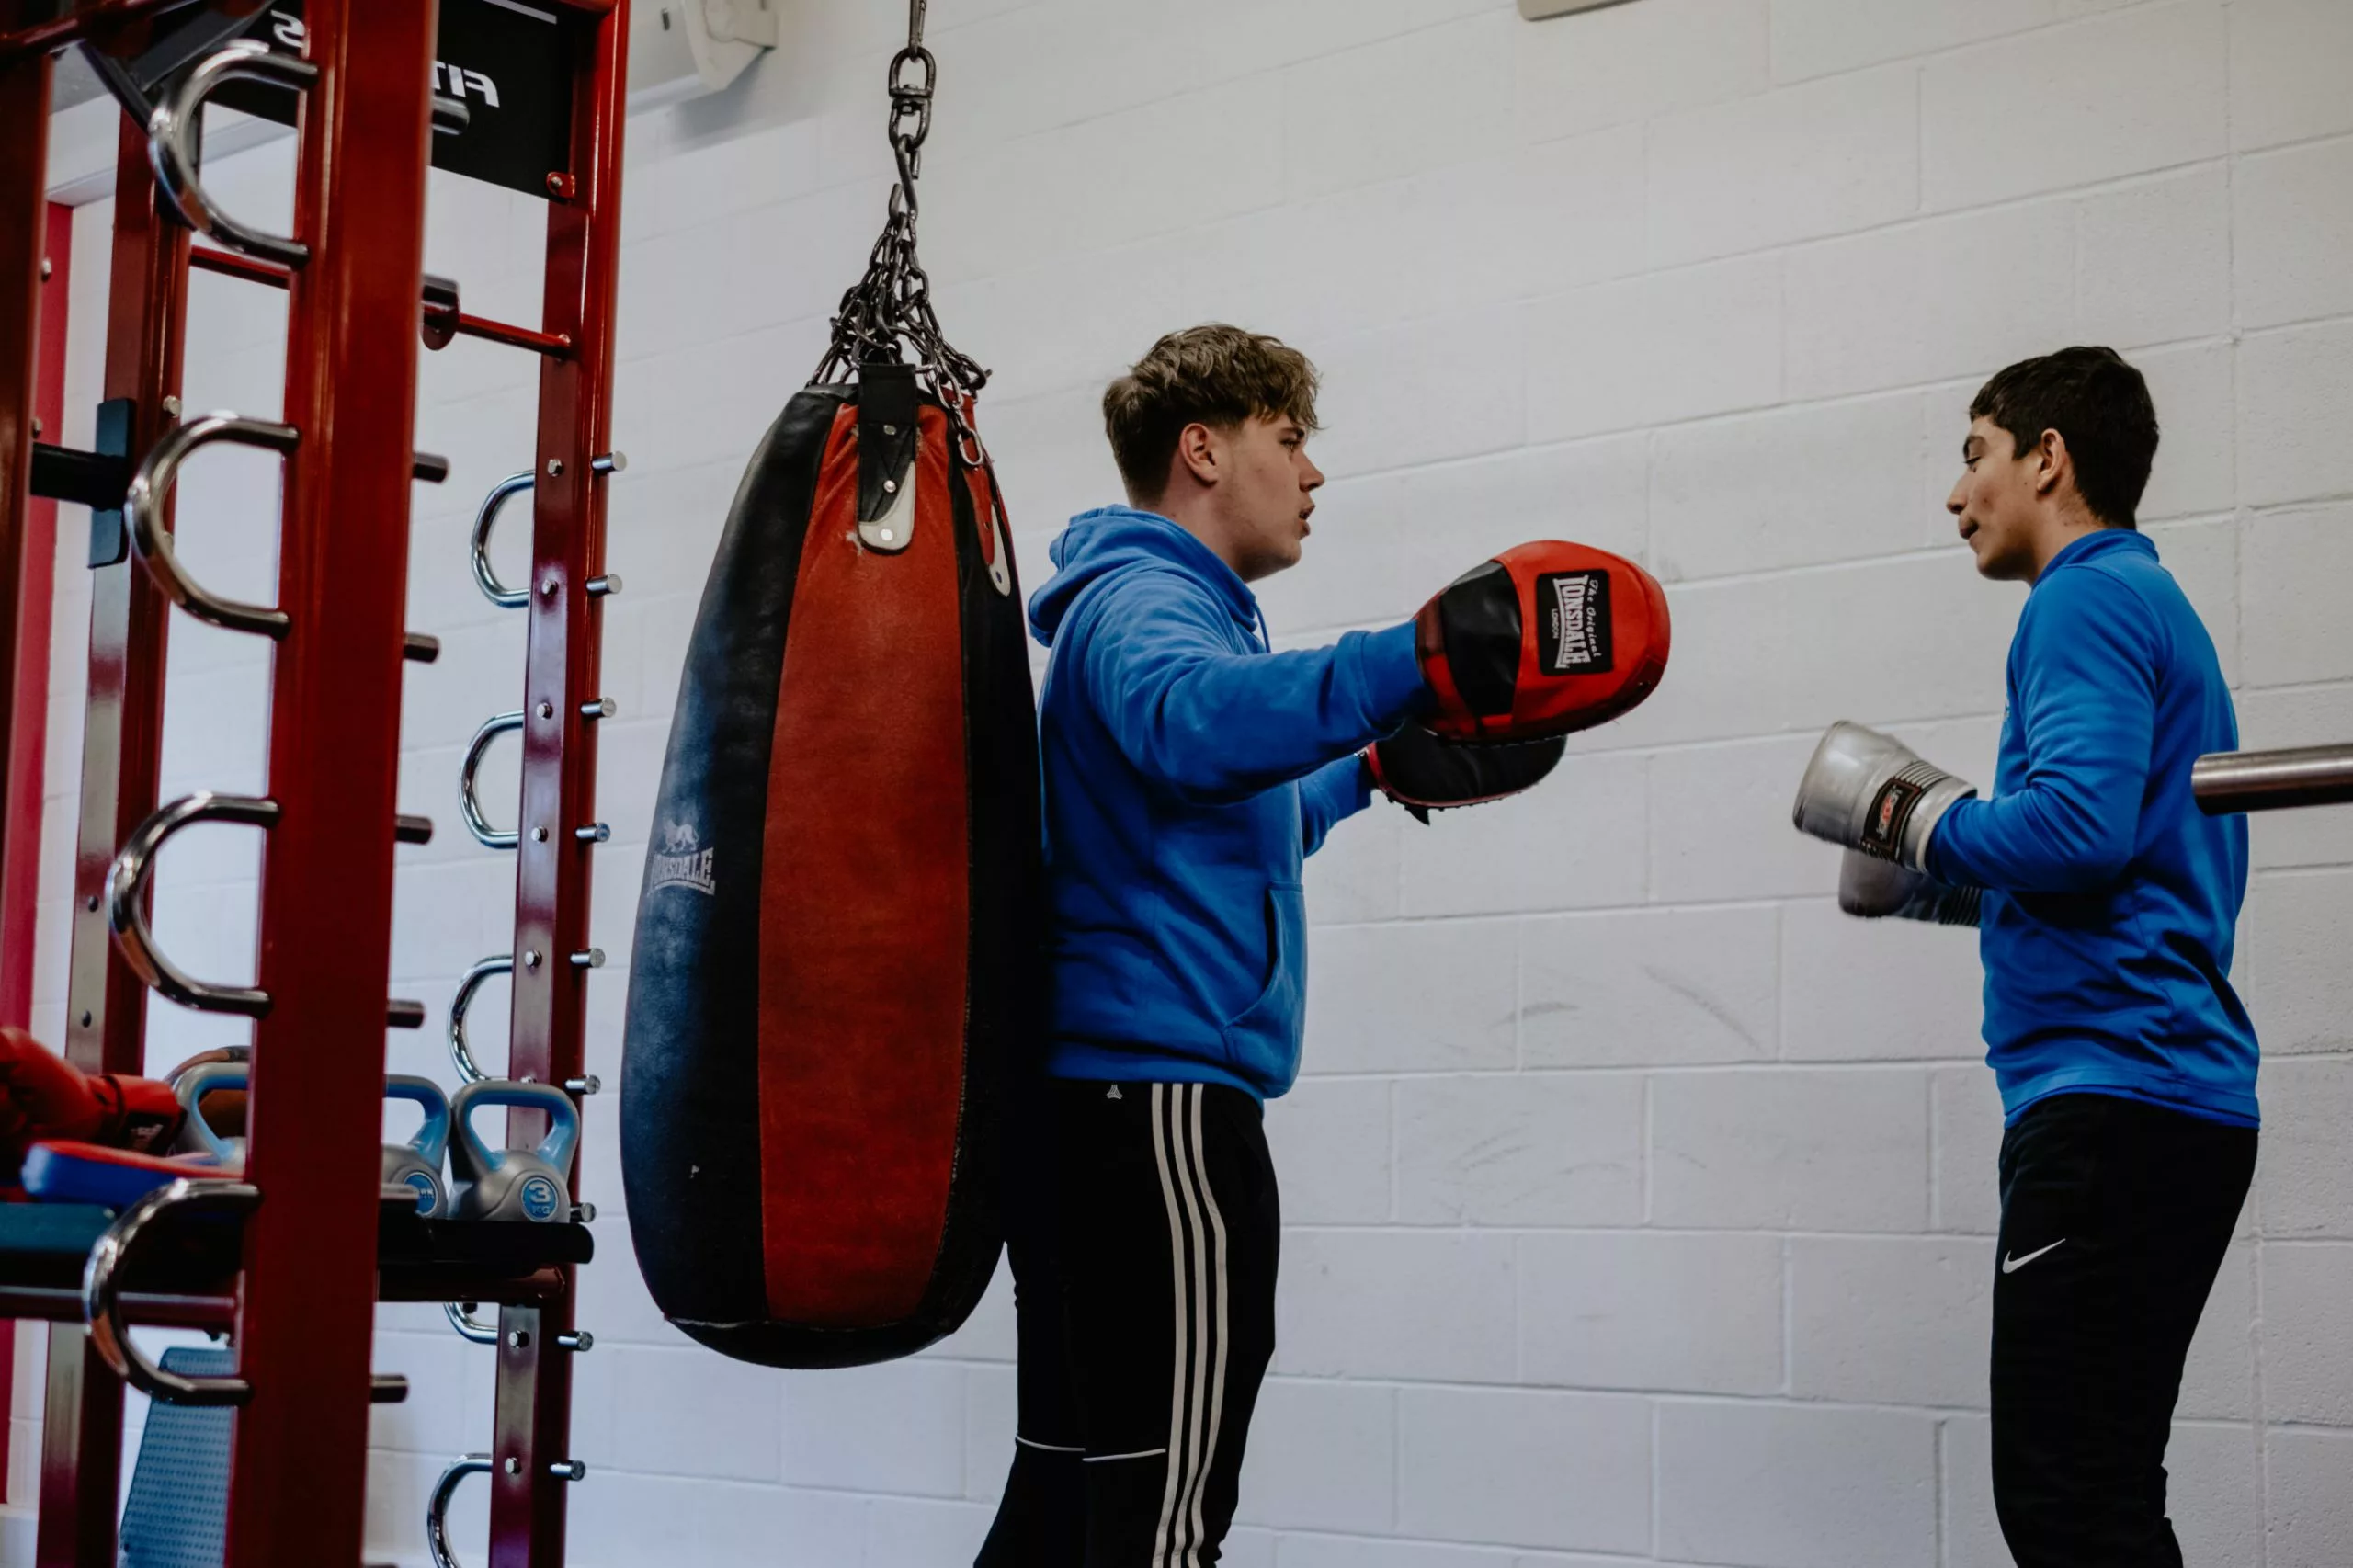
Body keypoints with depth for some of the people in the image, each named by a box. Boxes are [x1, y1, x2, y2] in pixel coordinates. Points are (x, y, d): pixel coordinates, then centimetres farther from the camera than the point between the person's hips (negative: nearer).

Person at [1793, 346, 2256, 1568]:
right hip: (2178, 1101, 10)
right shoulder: (2154, 607, 23)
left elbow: (2079, 825, -21)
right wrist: (1949, 884, 18)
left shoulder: (2088, 600, -6)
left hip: (2111, 1092, -10)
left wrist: (1914, 818, -4)